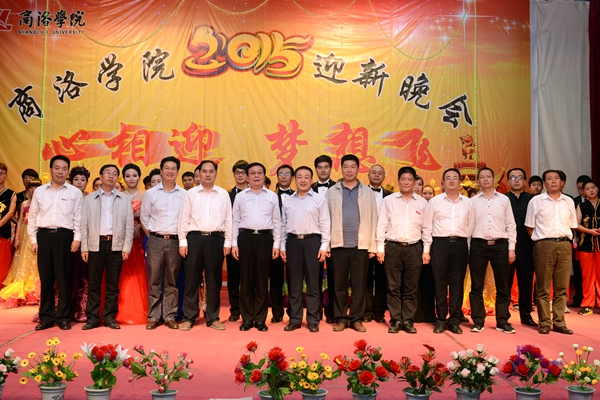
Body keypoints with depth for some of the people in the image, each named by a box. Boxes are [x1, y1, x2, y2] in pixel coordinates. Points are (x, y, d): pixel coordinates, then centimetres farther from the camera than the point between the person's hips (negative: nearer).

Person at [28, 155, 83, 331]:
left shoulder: (75, 192, 4)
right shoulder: (39, 191, 10)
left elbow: (78, 218, 3)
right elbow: (33, 217, 11)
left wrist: (77, 238, -5)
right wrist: (33, 239, 5)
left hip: (64, 236, -2)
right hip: (43, 236, 2)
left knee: (64, 279, 2)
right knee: (45, 278, 7)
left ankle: (63, 317, 12)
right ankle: (46, 317, 17)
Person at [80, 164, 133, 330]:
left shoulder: (124, 199, 8)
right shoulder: (89, 199, 9)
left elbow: (129, 225, 5)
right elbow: (84, 224, 6)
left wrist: (126, 247, -2)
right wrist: (84, 248, -1)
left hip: (116, 245, 0)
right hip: (95, 245, 0)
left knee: (113, 284, 4)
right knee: (93, 283, 3)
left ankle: (110, 317, 13)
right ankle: (93, 317, 11)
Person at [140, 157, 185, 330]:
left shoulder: (184, 194, 3)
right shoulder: (150, 193, 5)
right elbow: (144, 216, 11)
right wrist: (152, 232, 6)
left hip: (175, 241, 0)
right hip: (155, 241, 0)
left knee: (171, 282, 6)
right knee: (154, 281, 3)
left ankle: (170, 317, 13)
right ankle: (153, 317, 11)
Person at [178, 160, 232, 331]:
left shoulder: (223, 194, 7)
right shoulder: (190, 193, 5)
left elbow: (228, 220, 7)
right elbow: (183, 219, 4)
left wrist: (227, 242, 3)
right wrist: (182, 242, -2)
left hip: (216, 239, 1)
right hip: (194, 238, -1)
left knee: (214, 280, 7)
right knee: (191, 279, 3)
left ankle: (212, 318, 17)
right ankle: (189, 317, 14)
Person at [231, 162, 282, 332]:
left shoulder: (272, 196, 8)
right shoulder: (240, 196, 9)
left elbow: (277, 222, 8)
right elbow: (235, 221, 9)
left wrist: (276, 244, 2)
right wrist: (234, 243, 2)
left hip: (265, 238, 0)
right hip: (245, 237, 0)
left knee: (262, 280, 4)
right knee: (246, 279, 3)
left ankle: (260, 318, 13)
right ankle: (247, 318, 13)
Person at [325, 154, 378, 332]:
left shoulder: (368, 192, 8)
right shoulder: (331, 192, 7)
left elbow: (373, 220, 5)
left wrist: (372, 246, 0)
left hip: (361, 245, 0)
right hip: (338, 245, 0)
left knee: (359, 284, 4)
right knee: (339, 284, 5)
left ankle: (357, 319, 14)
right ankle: (340, 318, 14)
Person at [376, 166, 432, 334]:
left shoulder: (423, 203, 8)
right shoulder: (388, 200, 5)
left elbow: (427, 228, 9)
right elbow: (382, 225, 4)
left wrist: (426, 250, 4)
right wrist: (380, 248, -2)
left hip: (414, 249, 1)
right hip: (393, 248, -1)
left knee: (411, 288, 5)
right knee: (393, 287, 3)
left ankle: (408, 321, 14)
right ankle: (395, 321, 11)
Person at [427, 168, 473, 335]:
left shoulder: (468, 202, 11)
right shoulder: (434, 201, 5)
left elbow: (470, 227, 13)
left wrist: (467, 248, 7)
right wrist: (426, 250, 1)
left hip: (460, 244, 2)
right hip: (440, 244, -2)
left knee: (457, 284, 4)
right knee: (440, 283, 2)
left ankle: (454, 321, 12)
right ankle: (441, 320, 11)